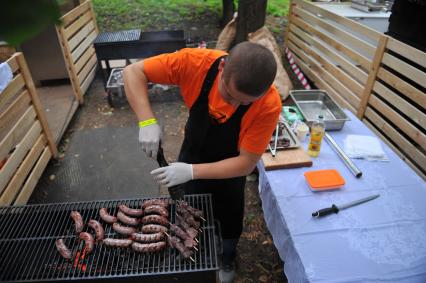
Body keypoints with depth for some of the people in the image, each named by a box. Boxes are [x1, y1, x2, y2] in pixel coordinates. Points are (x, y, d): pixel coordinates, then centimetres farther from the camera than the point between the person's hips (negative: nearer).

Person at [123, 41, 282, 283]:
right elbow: (133, 72, -23)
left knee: (229, 221, 23)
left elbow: (246, 163, -27)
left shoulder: (269, 105, -35)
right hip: (192, 156, 2)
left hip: (231, 168, -1)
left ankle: (227, 259, 59)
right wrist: (148, 121, -37)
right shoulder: (196, 62, -32)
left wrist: (192, 171, -35)